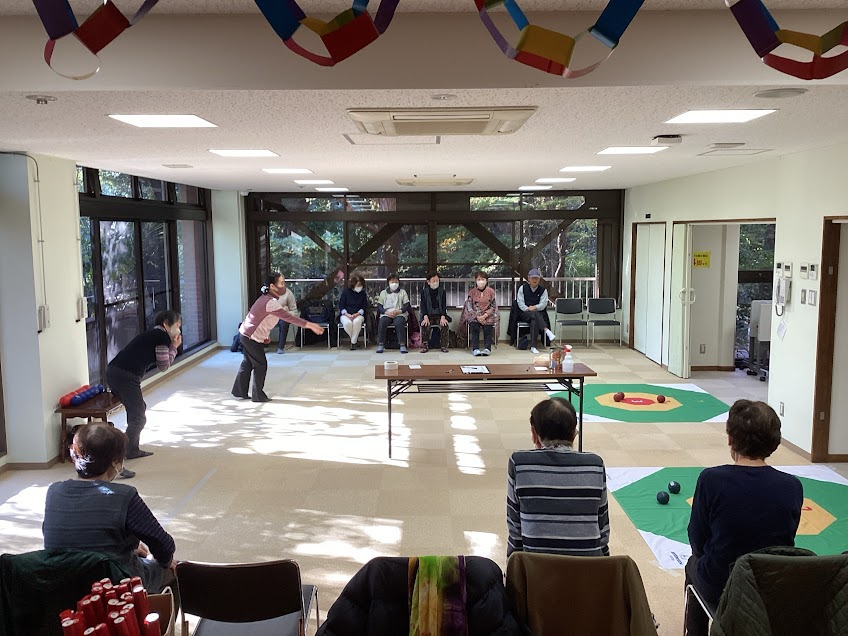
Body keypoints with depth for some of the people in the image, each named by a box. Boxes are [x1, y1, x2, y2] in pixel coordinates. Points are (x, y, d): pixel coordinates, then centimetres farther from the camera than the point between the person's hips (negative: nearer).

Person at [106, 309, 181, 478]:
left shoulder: (151, 335, 24)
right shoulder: (162, 336, -2)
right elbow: (163, 366, 0)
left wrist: (172, 347, 22)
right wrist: (174, 347, 11)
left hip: (112, 371, 10)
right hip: (126, 377, -9)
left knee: (137, 409, 26)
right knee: (138, 418, -7)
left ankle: (133, 450, 37)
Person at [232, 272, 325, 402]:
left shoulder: (267, 298, 5)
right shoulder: (271, 302, -27)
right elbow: (289, 317, -31)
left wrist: (265, 335, 10)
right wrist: (311, 326, -31)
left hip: (246, 334, 10)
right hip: (251, 337, -10)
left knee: (248, 363, 19)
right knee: (261, 365, 2)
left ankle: (239, 391, 29)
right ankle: (258, 395, 12)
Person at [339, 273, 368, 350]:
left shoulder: (363, 293, 8)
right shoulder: (346, 291, 4)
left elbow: (364, 307, 5)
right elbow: (341, 305, 2)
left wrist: (357, 314, -14)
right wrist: (347, 314, -15)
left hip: (358, 314, 1)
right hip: (346, 314, 0)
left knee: (357, 322, -37)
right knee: (347, 323, -36)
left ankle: (353, 342, -20)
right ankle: (355, 339, -9)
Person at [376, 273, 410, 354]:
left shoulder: (403, 292, 18)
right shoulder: (383, 292, 20)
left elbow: (407, 305, 8)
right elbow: (379, 306, 11)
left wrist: (399, 311, -12)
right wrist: (386, 312, -9)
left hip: (399, 314, -1)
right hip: (386, 314, 1)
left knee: (399, 323, -36)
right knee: (382, 323, -32)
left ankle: (402, 345, -32)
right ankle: (380, 345, -26)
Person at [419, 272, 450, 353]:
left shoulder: (442, 291, 3)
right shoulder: (424, 291, 2)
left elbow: (444, 305, -2)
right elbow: (423, 305, -3)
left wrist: (443, 317, -18)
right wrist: (425, 317, -19)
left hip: (439, 315, 0)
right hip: (428, 315, 0)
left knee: (445, 325, -28)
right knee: (424, 325, -29)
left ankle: (443, 346, -14)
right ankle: (425, 346, -15)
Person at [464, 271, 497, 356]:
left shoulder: (491, 291, 3)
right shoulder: (472, 291, 5)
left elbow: (493, 306, 2)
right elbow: (469, 306, 2)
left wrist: (485, 315, -12)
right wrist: (476, 316, -12)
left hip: (487, 316, 0)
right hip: (474, 315, 0)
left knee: (488, 328, -28)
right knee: (474, 326, -28)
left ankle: (487, 348, -26)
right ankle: (475, 349, -29)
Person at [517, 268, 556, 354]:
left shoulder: (543, 290, 9)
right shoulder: (522, 288, 8)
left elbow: (543, 304, -2)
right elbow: (520, 303, -1)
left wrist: (534, 307, -19)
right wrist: (528, 309, -16)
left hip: (537, 313, 1)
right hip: (524, 314, 0)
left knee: (534, 321, -36)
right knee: (534, 314, -37)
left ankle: (533, 346, -40)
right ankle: (547, 330, -52)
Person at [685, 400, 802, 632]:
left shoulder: (710, 480, -22)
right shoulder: (793, 487, -14)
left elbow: (697, 541, -10)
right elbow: (786, 542, 1)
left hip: (719, 589, -3)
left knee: (693, 564, 31)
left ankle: (694, 632, 44)